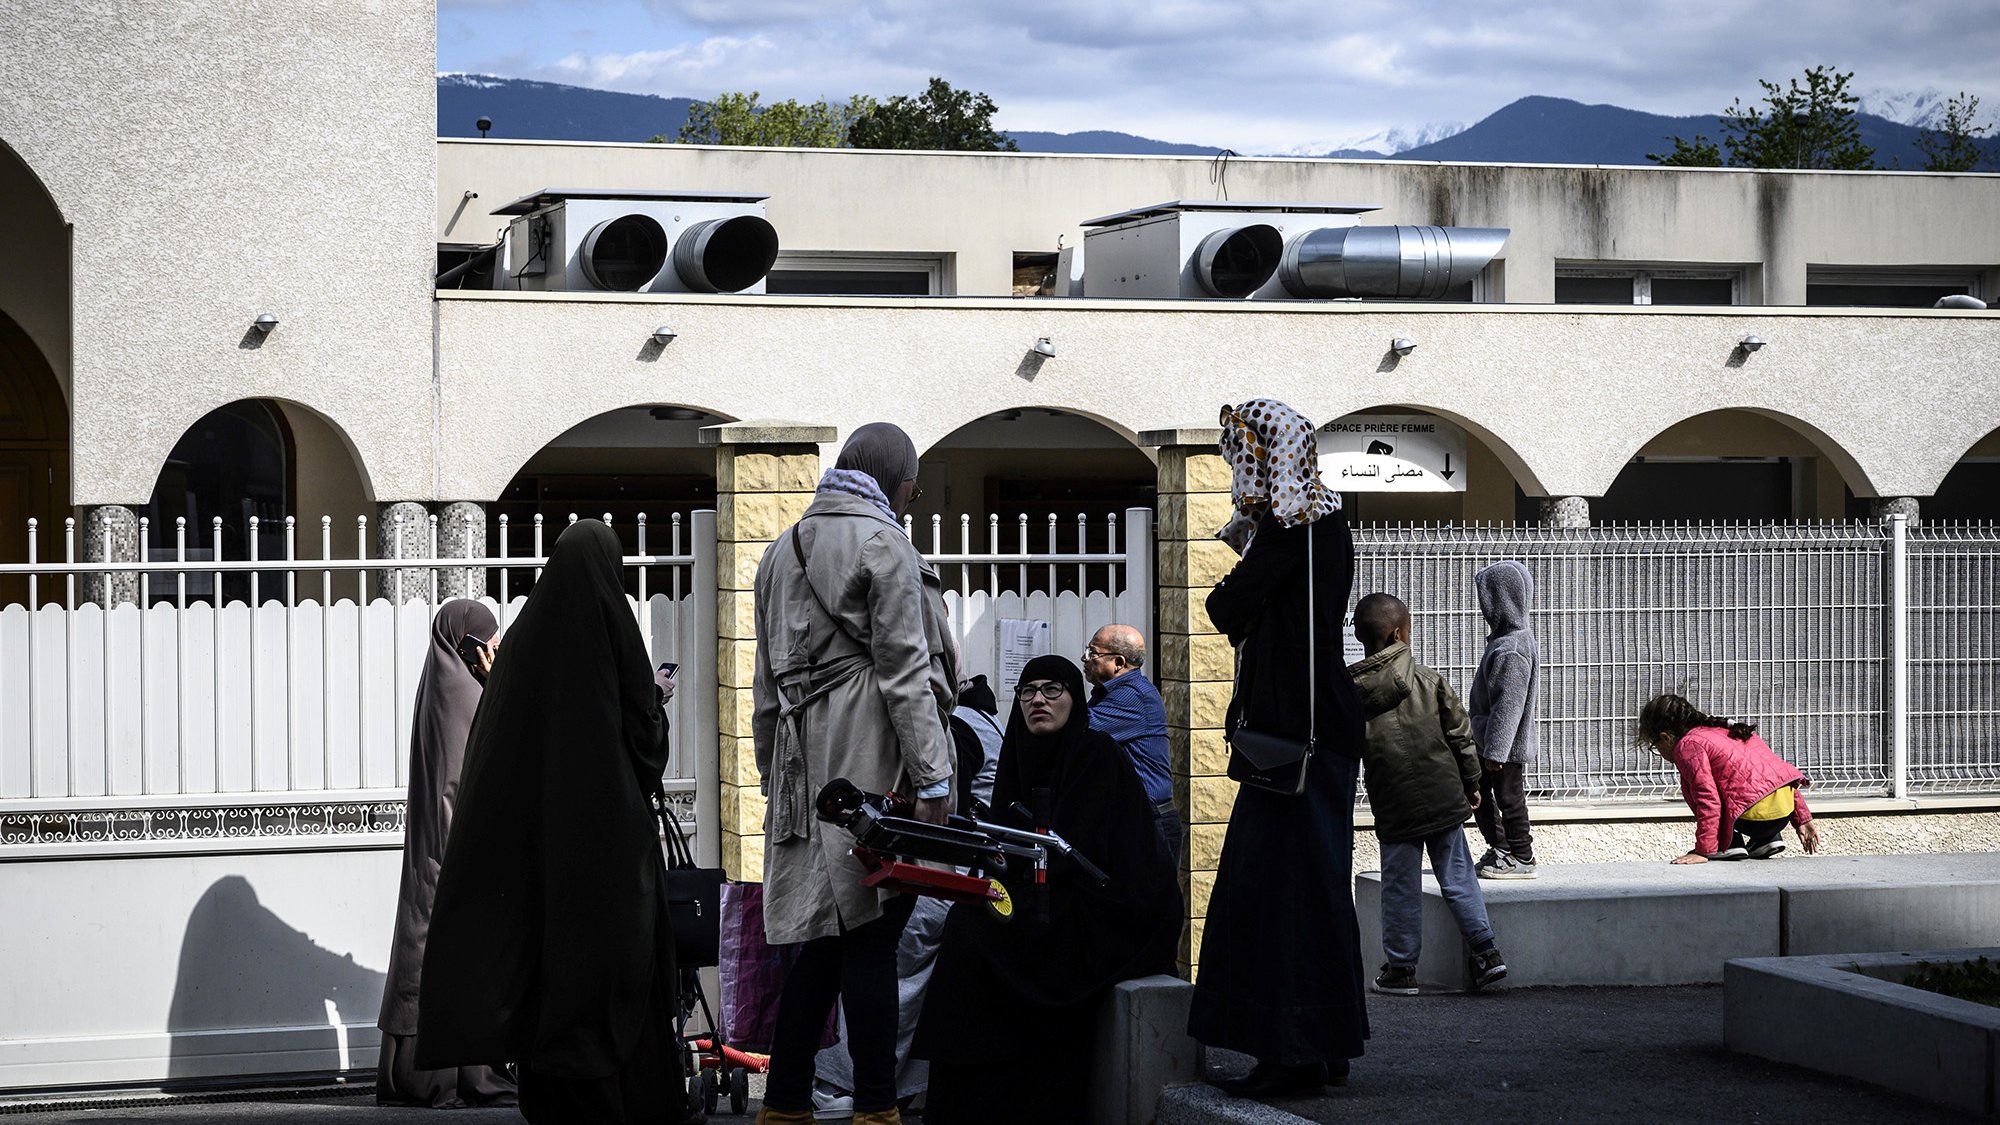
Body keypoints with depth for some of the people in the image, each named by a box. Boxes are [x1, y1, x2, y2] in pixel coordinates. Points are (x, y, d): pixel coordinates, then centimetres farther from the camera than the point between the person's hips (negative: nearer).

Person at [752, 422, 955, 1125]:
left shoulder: (782, 549, 19)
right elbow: (904, 670, -10)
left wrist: (773, 776, 25)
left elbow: (767, 683, 21)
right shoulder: (882, 544, -4)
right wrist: (933, 778, -11)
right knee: (869, 937, -7)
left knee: (824, 941, 10)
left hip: (802, 769, 7)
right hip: (870, 762, -7)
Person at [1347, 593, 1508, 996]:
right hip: (1444, 797, 1)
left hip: (1395, 810, -1)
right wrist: (1471, 782, 15)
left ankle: (1400, 968, 12)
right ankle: (1486, 951, 11)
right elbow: (1460, 734, 3)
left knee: (1400, 887, 7)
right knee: (1457, 876, 11)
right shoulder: (1429, 682, -2)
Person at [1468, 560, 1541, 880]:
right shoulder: (1514, 638, 10)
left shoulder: (1510, 652, -25)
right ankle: (1500, 848, 30)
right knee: (1479, 793, 19)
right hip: (1487, 742, 10)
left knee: (1509, 799, 1)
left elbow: (1509, 705, -26)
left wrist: (1496, 750, -24)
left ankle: (1521, 858, 11)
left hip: (1506, 747, -10)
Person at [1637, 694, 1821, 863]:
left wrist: (1703, 851, -12)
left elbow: (1708, 798, -13)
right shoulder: (1725, 730, 26)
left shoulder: (1687, 746, -2)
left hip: (1758, 817, -9)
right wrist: (1802, 819, 29)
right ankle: (1768, 839, 21)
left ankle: (1729, 845, 2)